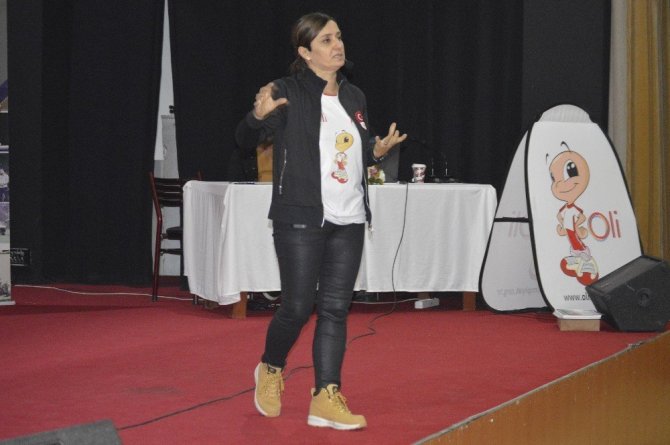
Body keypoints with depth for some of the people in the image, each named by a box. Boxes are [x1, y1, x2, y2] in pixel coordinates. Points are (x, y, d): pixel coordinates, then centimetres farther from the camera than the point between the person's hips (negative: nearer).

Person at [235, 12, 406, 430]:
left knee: (335, 309, 3)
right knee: (298, 306, -3)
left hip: (348, 220, 6)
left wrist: (378, 151, 3)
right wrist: (259, 116, -32)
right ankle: (272, 370, 25)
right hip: (300, 218, -6)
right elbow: (244, 137, -11)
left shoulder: (355, 97, 13)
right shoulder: (289, 93, -6)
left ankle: (326, 399, 5)